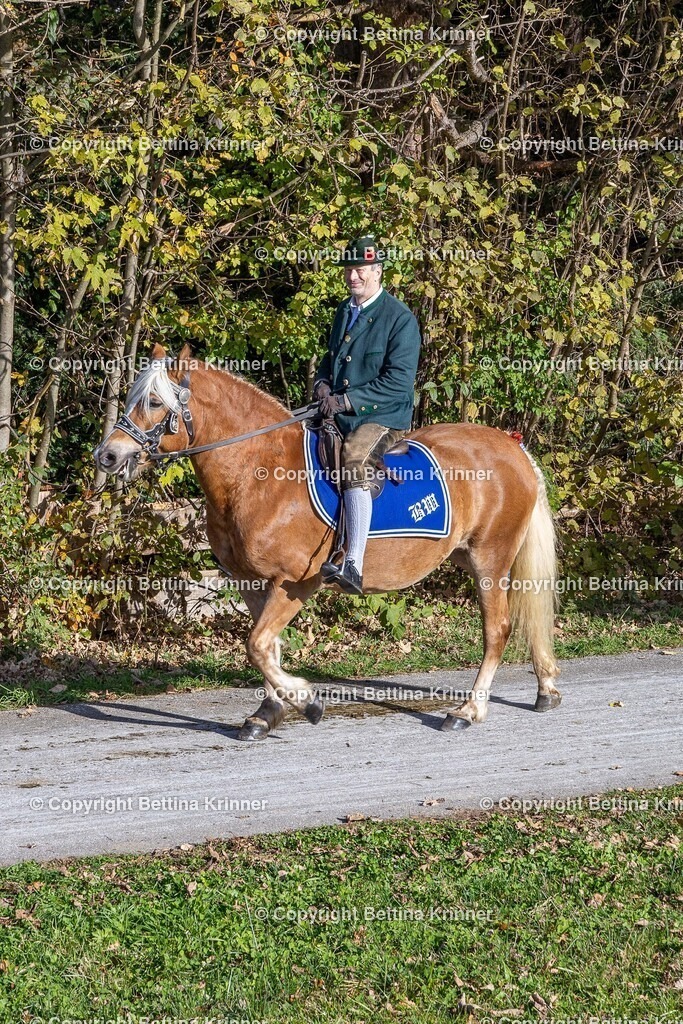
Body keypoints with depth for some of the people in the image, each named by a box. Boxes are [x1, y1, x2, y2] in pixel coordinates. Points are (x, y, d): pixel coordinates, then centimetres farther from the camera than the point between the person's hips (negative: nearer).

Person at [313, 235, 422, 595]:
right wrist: (322, 383, 4)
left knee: (354, 458, -35)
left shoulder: (400, 319, -9)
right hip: (339, 415, 8)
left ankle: (353, 565, -46)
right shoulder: (343, 312, 15)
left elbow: (398, 381, -16)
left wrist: (347, 400, -20)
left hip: (381, 418, -8)